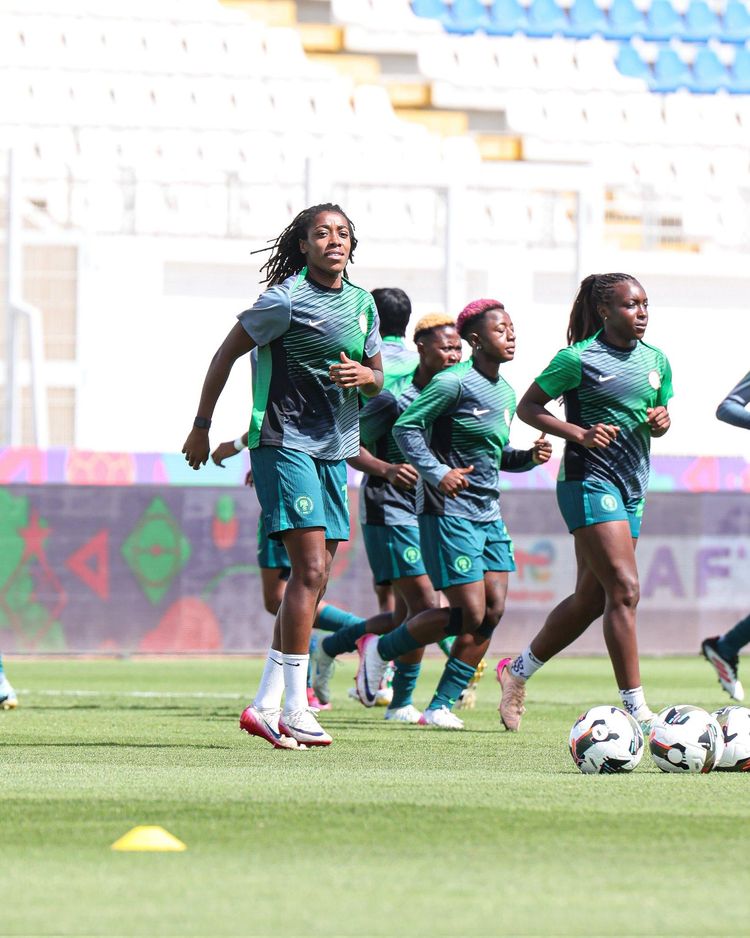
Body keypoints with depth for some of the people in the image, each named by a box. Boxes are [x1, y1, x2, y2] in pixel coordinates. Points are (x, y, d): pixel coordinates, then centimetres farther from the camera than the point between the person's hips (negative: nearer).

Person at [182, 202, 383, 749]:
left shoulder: (362, 303, 12)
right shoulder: (286, 299, -9)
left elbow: (378, 381, 20)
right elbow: (227, 354, -1)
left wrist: (364, 375, -4)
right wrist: (202, 427, 2)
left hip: (335, 451, 8)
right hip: (285, 442, -8)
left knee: (315, 580, 6)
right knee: (310, 568, -17)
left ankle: (266, 706, 11)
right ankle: (295, 710, -16)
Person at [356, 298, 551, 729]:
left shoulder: (506, 393, 13)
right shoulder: (455, 383, -12)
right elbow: (406, 427, -13)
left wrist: (530, 456, 4)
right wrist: (437, 472, -22)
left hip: (489, 514, 8)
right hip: (450, 511, -8)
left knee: (493, 610, -2)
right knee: (470, 612, -11)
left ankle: (442, 706, 6)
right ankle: (381, 650, 10)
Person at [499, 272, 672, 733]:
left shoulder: (656, 361, 10)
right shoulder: (578, 359, -8)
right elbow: (528, 406, -3)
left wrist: (660, 421, -1)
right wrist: (580, 433, -16)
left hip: (632, 487, 8)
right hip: (589, 483, -8)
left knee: (591, 599, 12)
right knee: (625, 590, -16)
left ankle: (518, 671, 31)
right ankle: (636, 708, -16)